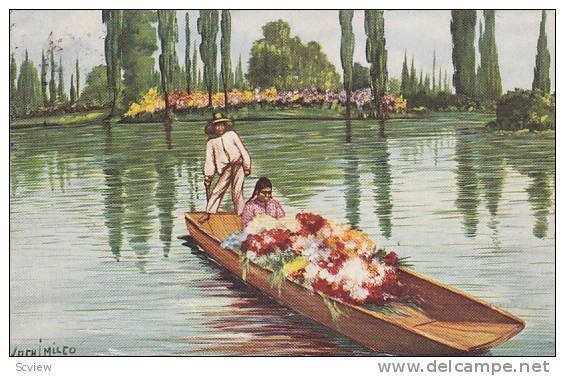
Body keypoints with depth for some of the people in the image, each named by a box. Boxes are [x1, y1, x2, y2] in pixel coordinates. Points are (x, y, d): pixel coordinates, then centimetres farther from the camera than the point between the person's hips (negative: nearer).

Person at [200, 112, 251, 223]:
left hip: (238, 165, -1)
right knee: (218, 190, -4)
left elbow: (242, 150, 7)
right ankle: (208, 213, 4)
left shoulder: (231, 135, 7)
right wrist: (207, 176, 3)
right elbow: (209, 160, 9)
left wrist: (247, 167, 3)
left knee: (237, 191, -5)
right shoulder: (211, 142, 9)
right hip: (226, 168, 1)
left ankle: (240, 214, 2)